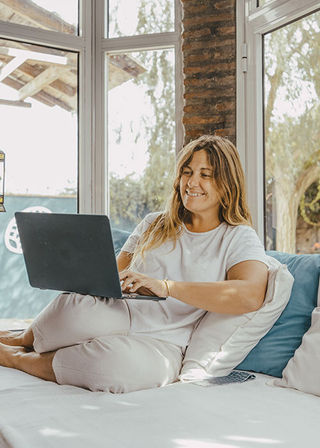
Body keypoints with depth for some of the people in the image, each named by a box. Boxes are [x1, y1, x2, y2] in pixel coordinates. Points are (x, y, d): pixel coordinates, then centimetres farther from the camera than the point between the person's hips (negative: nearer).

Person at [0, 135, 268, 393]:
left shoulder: (239, 239, 3)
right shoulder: (154, 225, 17)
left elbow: (251, 295, -18)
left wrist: (167, 286, -24)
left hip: (162, 343, -2)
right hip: (116, 318, 2)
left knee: (137, 366, -39)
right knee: (73, 305, -34)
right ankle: (22, 339, 0)